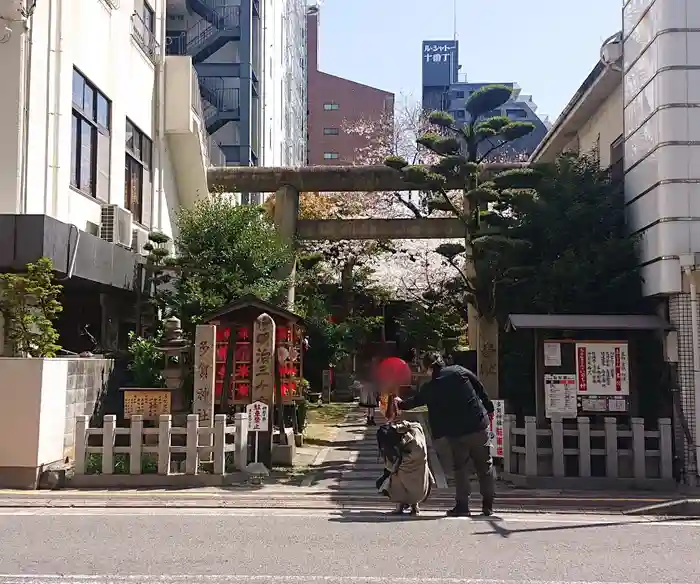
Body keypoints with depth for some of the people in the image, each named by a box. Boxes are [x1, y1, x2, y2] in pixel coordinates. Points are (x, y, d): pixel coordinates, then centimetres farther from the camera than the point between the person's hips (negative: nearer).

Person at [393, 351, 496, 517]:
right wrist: (489, 409, 14)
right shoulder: (459, 371, -2)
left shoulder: (429, 388, -1)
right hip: (479, 426, 1)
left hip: (455, 432, -1)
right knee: (485, 465, 12)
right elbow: (481, 390, 2)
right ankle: (488, 505, 16)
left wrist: (401, 404, 39)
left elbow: (415, 401, 18)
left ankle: (462, 505, 13)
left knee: (460, 468, 15)